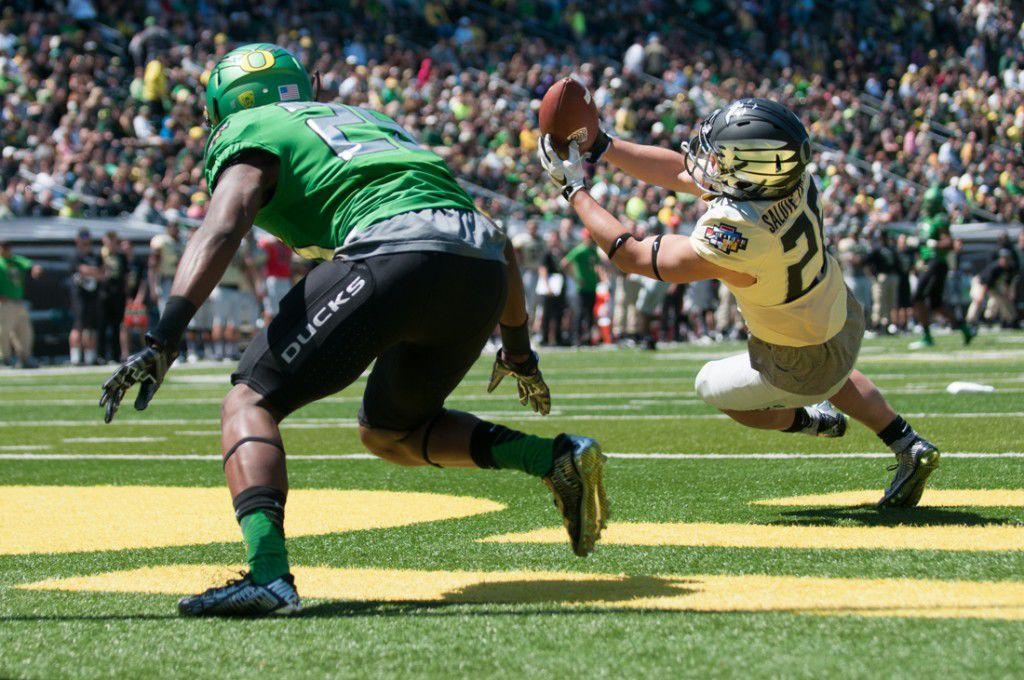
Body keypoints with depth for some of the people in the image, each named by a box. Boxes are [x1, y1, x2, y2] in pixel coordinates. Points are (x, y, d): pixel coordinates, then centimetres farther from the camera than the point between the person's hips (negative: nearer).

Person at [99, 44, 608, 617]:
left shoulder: (249, 135, 19)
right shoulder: (373, 123, 38)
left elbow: (222, 228, -5)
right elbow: (502, 246, 37)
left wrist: (164, 341, -16)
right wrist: (518, 350, 48)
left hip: (395, 251, -7)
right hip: (484, 264, 7)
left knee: (250, 404, -1)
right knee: (391, 433, 27)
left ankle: (269, 574, -24)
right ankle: (557, 458, 10)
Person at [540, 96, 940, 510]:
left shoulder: (735, 236, -42)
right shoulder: (791, 176, -21)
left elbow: (634, 257, -27)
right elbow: (680, 172, -6)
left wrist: (574, 189, -19)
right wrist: (602, 146, -7)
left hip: (809, 364, -7)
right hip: (844, 318, 7)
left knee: (713, 386, 21)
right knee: (834, 378, 39)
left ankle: (806, 421, 37)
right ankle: (909, 446, 42)